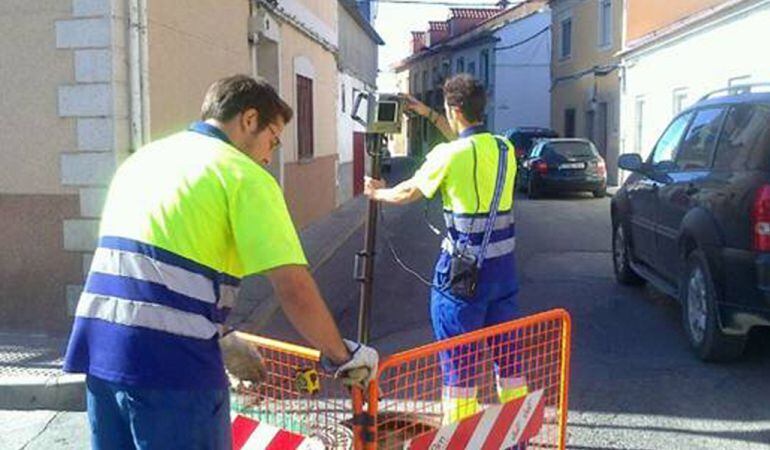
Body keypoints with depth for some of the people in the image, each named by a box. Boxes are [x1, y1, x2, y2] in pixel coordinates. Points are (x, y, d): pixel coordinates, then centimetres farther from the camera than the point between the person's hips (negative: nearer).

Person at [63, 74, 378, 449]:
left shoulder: (142, 157, 18)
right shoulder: (243, 174, -4)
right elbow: (295, 290, -12)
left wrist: (220, 338, 27)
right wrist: (343, 357, 3)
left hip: (99, 346, 8)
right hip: (172, 362, -7)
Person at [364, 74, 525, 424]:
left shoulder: (448, 154, -12)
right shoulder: (504, 148, 6)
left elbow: (407, 193, 3)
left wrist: (377, 193, 23)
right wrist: (429, 115, 34)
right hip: (503, 263, 6)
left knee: (458, 361, 4)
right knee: (508, 354, 14)